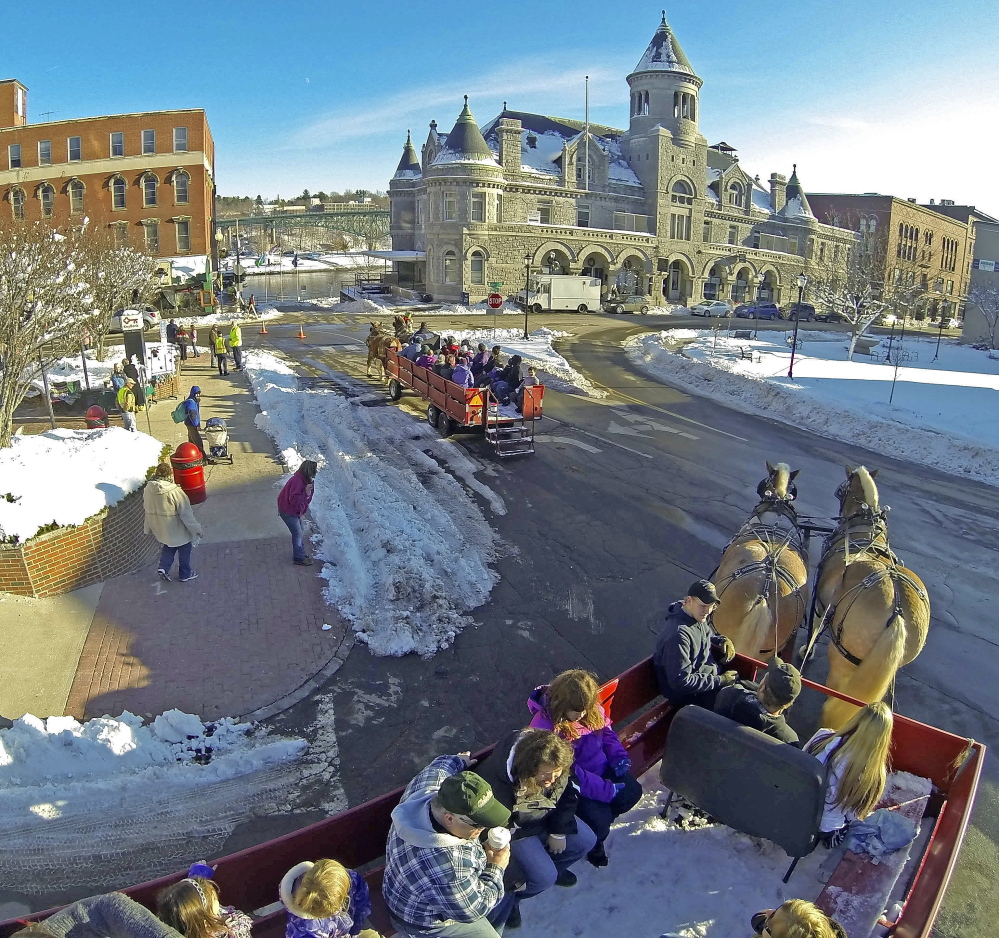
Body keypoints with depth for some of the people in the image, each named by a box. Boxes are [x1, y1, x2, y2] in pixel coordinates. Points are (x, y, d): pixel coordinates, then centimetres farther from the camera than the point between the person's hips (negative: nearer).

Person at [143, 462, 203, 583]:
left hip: (160, 528, 6)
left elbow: (147, 508, 6)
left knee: (168, 546, 30)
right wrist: (197, 529, -13)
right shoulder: (174, 491, -28)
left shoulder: (148, 489, -9)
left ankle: (163, 567, 17)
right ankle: (185, 574, 27)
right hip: (176, 528, -6)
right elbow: (186, 513, -23)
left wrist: (149, 528, 20)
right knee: (184, 548, 15)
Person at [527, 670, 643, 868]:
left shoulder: (592, 710, -10)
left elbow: (606, 733, 8)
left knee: (632, 791, -5)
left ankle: (599, 824, 22)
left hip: (600, 769, 7)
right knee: (599, 820, -19)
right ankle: (593, 844, 19)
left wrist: (618, 756, -12)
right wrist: (605, 789, -29)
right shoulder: (544, 727, -31)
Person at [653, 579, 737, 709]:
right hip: (690, 694, -9)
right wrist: (719, 681, -22)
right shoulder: (678, 635, -29)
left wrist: (723, 641, 1)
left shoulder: (698, 617, -2)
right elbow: (680, 682, -28)